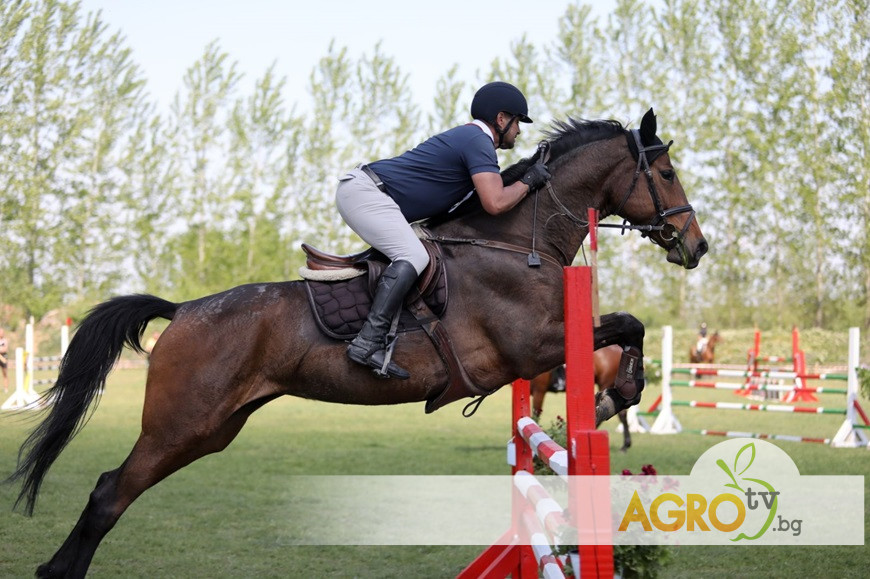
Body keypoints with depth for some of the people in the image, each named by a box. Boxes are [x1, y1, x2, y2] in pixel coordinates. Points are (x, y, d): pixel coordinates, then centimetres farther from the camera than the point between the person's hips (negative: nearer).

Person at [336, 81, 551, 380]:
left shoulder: (467, 138, 22)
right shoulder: (478, 141, -10)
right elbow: (495, 203, -21)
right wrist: (528, 181, -5)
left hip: (359, 191, 11)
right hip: (363, 191, -11)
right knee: (413, 256, -23)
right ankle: (369, 342, -31)